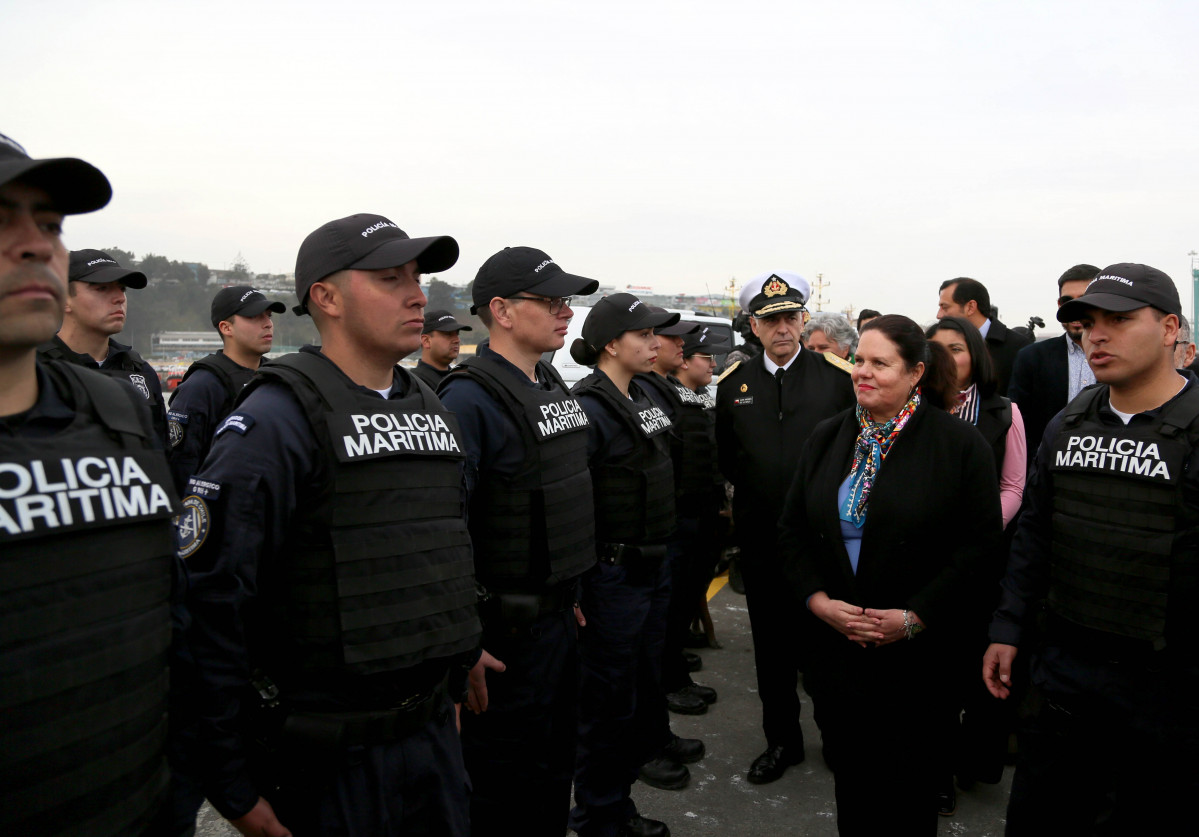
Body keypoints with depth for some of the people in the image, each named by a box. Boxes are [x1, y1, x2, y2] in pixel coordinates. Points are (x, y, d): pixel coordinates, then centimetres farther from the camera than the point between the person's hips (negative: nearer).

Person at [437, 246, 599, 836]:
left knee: (554, 772, 22)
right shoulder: (470, 399, -19)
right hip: (507, 633, -8)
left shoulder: (553, 388, 10)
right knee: (501, 787, 9)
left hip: (559, 616, 8)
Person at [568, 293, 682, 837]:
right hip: (613, 576, -9)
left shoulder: (643, 399, 9)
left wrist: (662, 557, 19)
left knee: (645, 686, 21)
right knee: (610, 703, 5)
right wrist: (571, 589, -21)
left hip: (653, 568, 9)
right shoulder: (588, 409, -19)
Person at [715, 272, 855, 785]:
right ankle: (782, 740, 29)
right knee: (772, 646, 13)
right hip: (761, 540, 2)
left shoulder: (840, 377, -5)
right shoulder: (733, 383, 3)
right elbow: (725, 456, 13)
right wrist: (754, 491, 5)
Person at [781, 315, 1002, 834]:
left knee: (908, 790, 11)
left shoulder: (959, 444, -6)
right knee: (848, 772, 15)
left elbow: (978, 544, -9)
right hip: (834, 649, 3)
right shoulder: (827, 439, 6)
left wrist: (913, 618, -15)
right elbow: (792, 530, 7)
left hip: (916, 654, -3)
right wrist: (818, 600, -7)